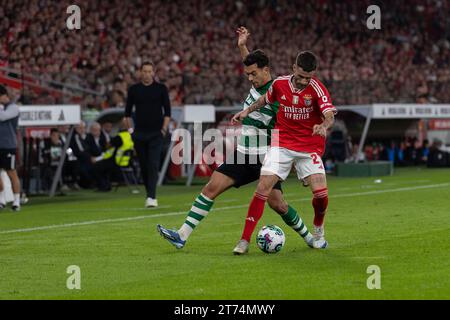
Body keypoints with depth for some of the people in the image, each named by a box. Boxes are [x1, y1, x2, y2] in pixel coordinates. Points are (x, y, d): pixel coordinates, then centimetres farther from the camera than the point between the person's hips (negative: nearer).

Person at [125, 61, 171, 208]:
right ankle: (150, 194, 20)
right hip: (139, 133, 2)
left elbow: (167, 111, 3)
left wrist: (164, 129, -5)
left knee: (153, 165, -12)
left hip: (156, 133, -2)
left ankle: (151, 197, -17)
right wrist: (130, 130, 4)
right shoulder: (134, 89, 6)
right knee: (144, 166, 6)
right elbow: (128, 112, 11)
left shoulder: (161, 88, 3)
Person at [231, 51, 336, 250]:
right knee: (263, 187, -14)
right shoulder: (279, 84, -4)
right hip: (281, 143, 1)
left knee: (320, 192, -14)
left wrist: (324, 126, -48)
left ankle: (318, 229, 19)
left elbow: (330, 116, -27)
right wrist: (247, 111, 9)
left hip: (309, 147, -1)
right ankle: (245, 239, -11)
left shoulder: (317, 88, -14)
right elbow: (266, 99, 20)